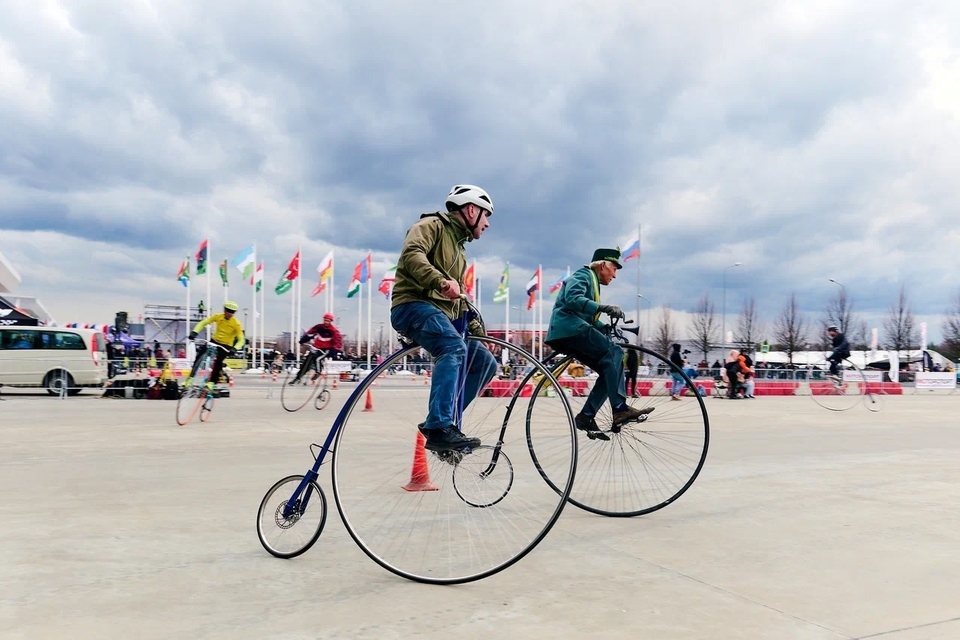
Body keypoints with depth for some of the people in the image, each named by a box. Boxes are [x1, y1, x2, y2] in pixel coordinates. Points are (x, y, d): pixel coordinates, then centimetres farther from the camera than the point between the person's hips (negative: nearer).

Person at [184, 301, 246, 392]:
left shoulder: (236, 324, -16)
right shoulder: (218, 317, -9)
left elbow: (241, 340, -18)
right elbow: (203, 323, -7)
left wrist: (234, 348, -37)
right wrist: (194, 332, -23)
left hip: (226, 346, -3)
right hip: (214, 341, 3)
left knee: (218, 361, -25)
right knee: (199, 357, -11)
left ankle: (211, 382, -10)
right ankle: (190, 378, -1)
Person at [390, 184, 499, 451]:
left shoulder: (459, 247, 30)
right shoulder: (432, 225, 3)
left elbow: (458, 298, 33)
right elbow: (412, 253, -20)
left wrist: (475, 327, 18)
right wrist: (441, 281, -35)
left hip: (442, 314, 9)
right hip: (413, 305, -9)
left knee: (485, 363, 0)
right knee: (454, 347, -34)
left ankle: (442, 421, -1)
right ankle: (439, 428, -38)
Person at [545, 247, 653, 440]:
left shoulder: (592, 281, 31)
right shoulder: (583, 275, 0)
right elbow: (573, 299, -21)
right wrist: (604, 307, -30)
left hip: (569, 333, 10)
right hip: (569, 329, -10)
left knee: (610, 369, 0)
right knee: (613, 352, -22)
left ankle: (586, 415, -4)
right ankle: (620, 408, -28)